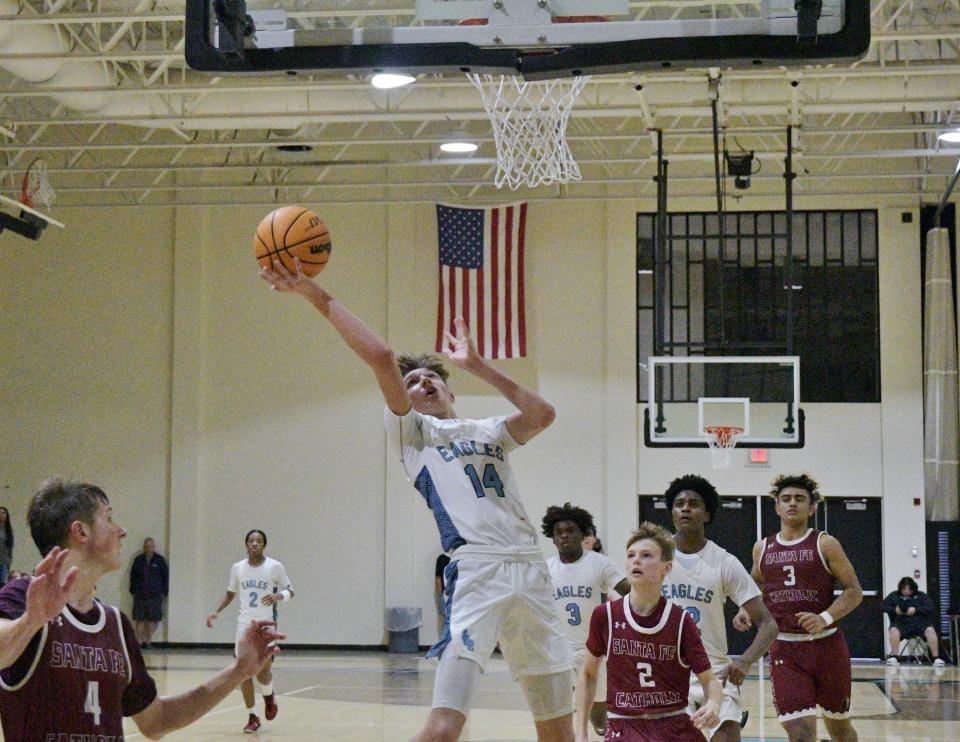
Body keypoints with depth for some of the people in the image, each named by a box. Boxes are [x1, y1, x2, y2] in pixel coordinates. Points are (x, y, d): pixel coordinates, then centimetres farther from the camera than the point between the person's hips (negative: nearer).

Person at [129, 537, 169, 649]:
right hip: (140, 595, 1)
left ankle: (148, 641, 8)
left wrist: (163, 592, 1)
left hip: (155, 594, 0)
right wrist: (133, 590, 5)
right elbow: (133, 576, 13)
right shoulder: (138, 560, 9)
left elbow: (165, 576, 7)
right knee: (139, 619, -2)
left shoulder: (160, 560, 6)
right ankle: (139, 641, 1)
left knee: (152, 620, 1)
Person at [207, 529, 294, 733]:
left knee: (263, 672, -10)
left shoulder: (275, 567, -7)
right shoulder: (237, 568, 3)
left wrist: (278, 596, -22)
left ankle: (269, 696, 26)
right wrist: (217, 612, 3)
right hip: (245, 625, 3)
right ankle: (252, 717, 11)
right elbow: (230, 594, 16)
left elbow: (290, 591, 0)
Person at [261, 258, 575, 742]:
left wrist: (476, 367, 16)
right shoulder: (411, 431, 13)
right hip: (476, 574, -5)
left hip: (531, 571, 5)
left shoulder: (487, 432, 26)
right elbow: (380, 357, -1)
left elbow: (542, 415, 9)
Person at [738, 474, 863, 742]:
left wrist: (825, 618, -21)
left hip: (826, 644, -1)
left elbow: (854, 591, -6)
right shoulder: (762, 548, 8)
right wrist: (746, 612, 4)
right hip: (784, 648, 2)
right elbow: (757, 590, 24)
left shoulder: (825, 544, -3)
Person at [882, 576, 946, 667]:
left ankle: (936, 658, -27)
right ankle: (894, 656, -22)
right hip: (901, 623, 0)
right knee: (893, 630, -33)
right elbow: (883, 606, 7)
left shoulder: (921, 596, 13)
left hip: (920, 623, 0)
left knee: (930, 630, -30)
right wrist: (894, 610, -11)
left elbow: (930, 608, 0)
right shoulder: (894, 596, 15)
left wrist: (915, 610, -14)